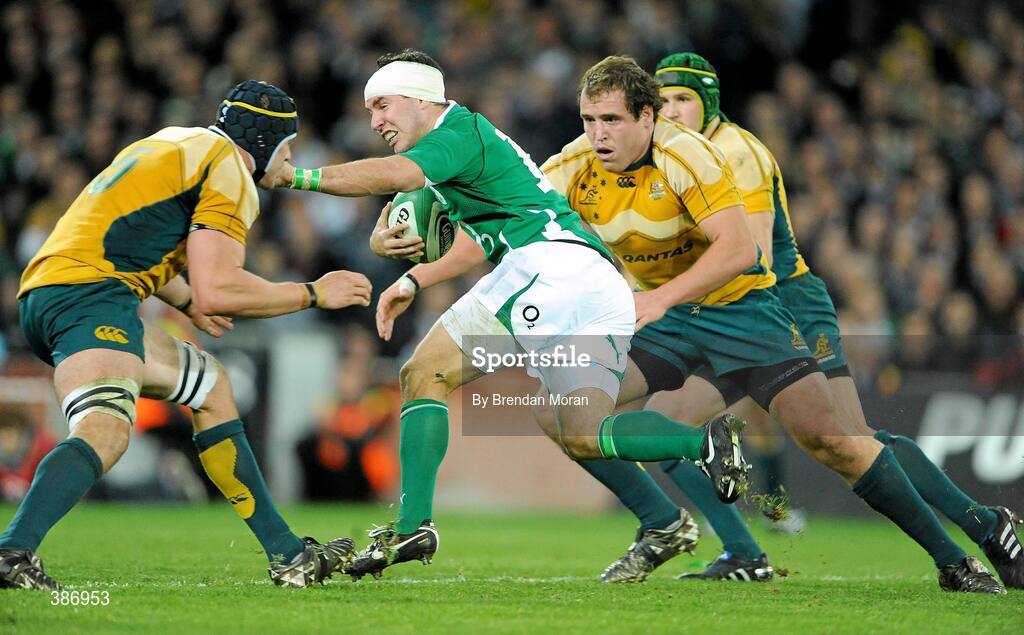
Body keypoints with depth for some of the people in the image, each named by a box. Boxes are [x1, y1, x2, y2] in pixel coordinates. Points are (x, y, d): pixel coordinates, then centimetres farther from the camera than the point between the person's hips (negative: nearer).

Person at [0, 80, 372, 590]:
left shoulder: (176, 144, 27)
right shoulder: (228, 169, -3)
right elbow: (217, 291, -12)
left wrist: (187, 302, 42)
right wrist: (314, 294, 0)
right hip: (90, 296, -10)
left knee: (212, 388, 21)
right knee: (106, 431, -31)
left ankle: (286, 554, 21)